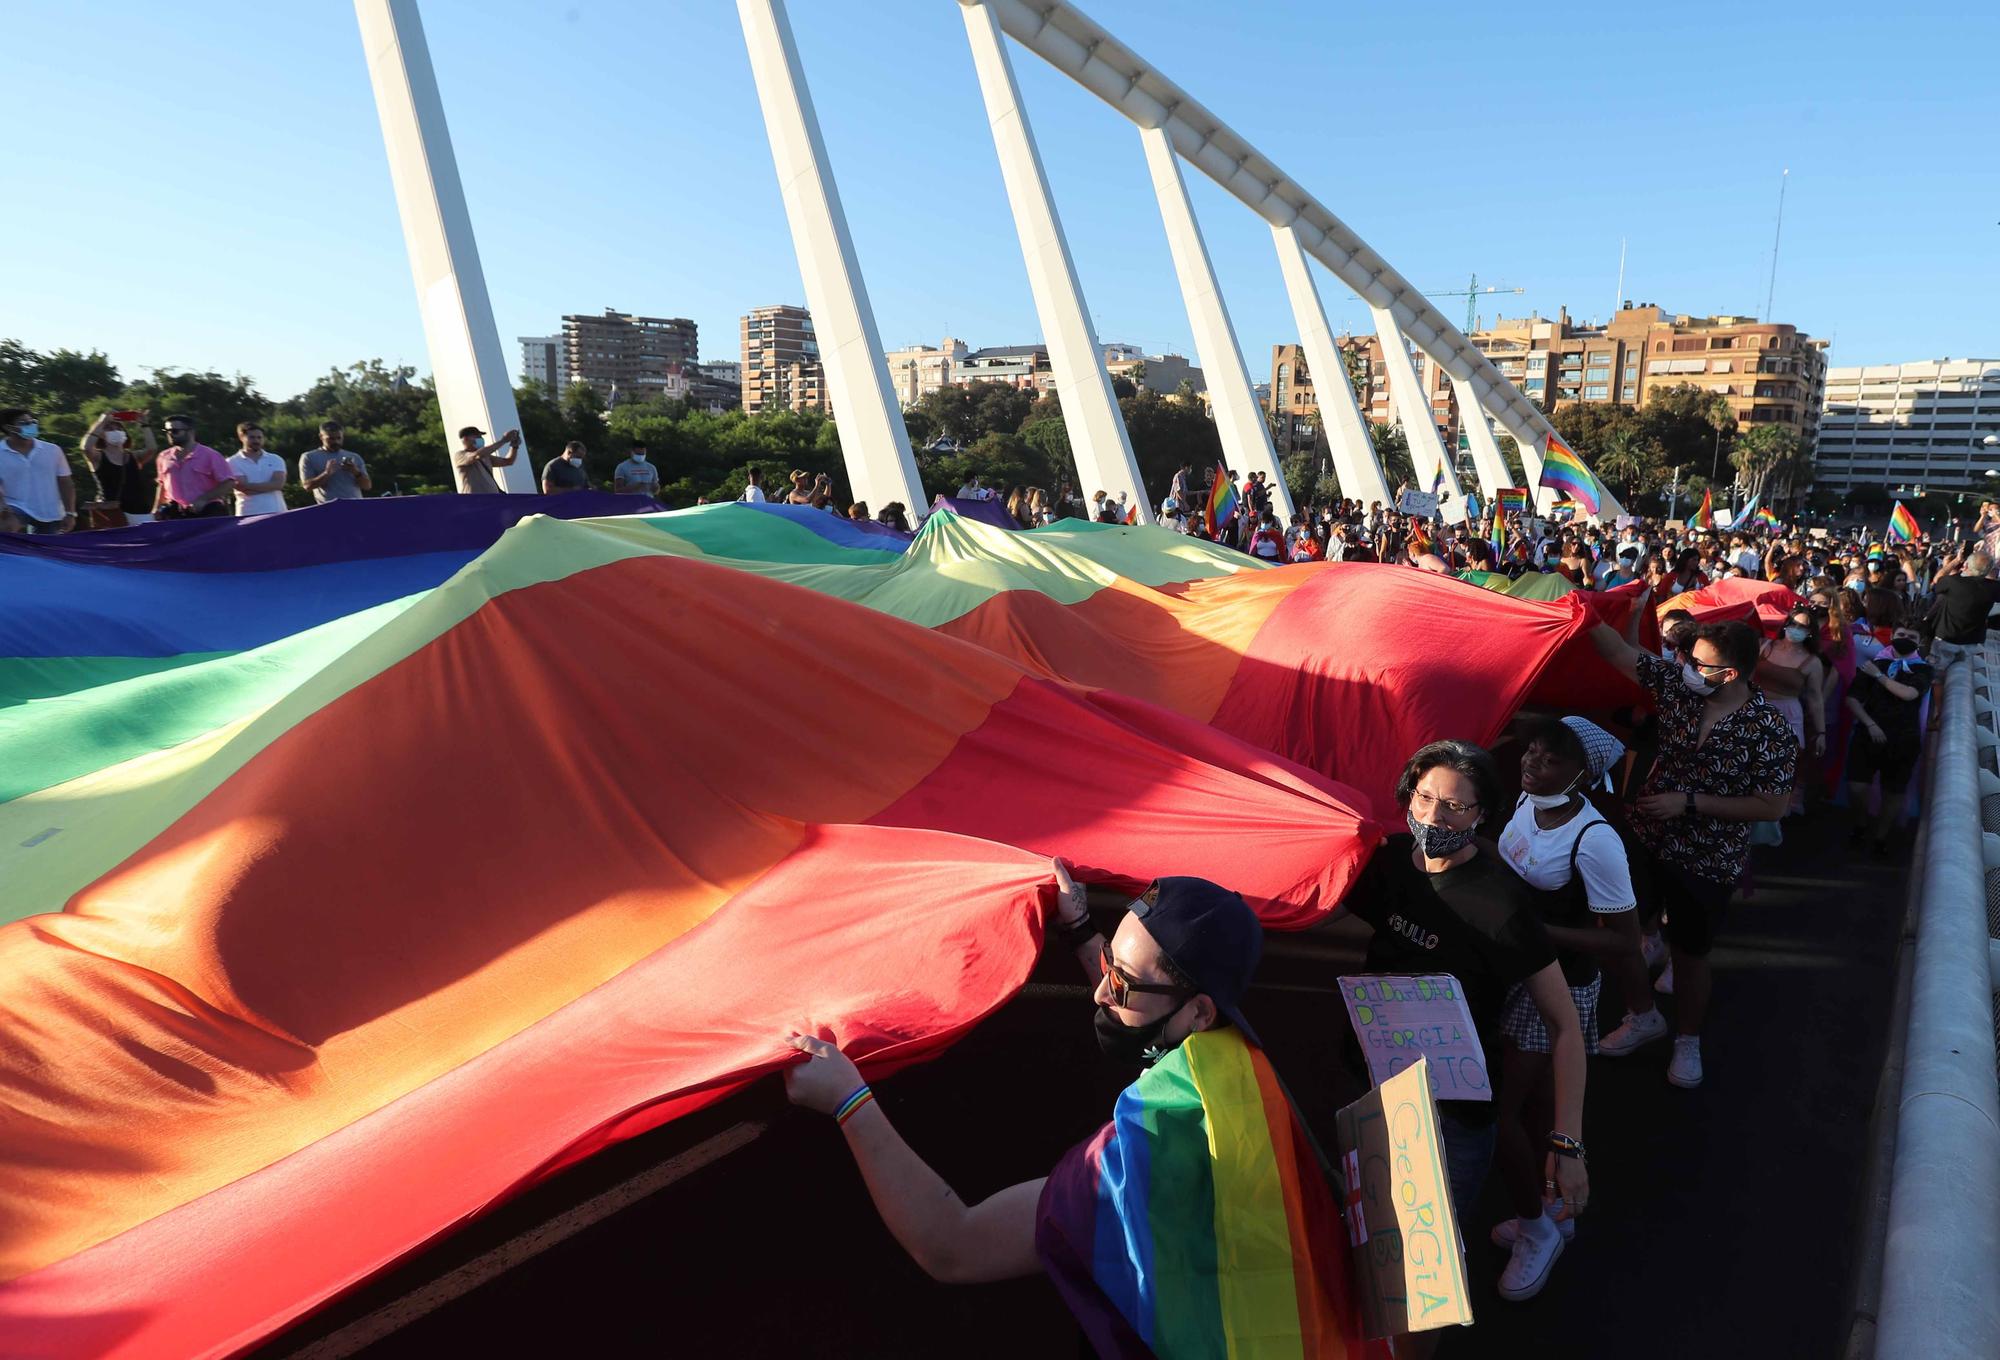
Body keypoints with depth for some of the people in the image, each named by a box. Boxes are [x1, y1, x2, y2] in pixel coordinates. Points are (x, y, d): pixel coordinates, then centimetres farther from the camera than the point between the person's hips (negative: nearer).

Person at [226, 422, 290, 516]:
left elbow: (278, 483, -5)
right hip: (248, 514, -3)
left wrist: (252, 487, -9)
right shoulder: (234, 462, 3)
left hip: (276, 512, 3)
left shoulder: (275, 460, 11)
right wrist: (269, 486, -4)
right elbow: (244, 488, -9)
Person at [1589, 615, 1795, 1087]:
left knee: (1689, 953, 13)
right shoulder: (1678, 685, -11)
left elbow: (1773, 806, -18)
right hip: (1648, 838, 4)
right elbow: (1619, 652, -5)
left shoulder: (1770, 731, -21)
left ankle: (1689, 1039, 38)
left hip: (1707, 860, -4)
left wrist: (1690, 803, -22)